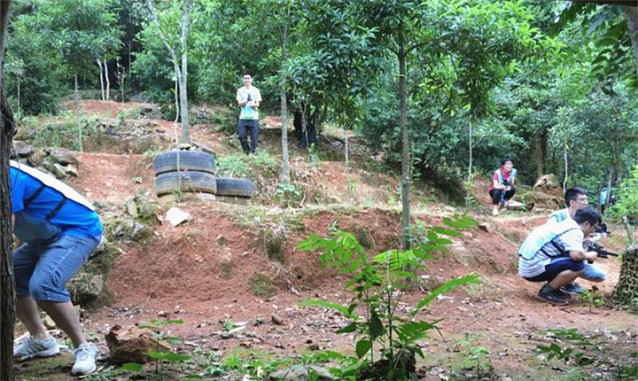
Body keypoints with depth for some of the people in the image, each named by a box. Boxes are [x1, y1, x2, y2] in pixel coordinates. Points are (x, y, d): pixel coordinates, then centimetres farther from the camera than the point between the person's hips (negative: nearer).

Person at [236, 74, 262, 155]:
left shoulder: (256, 90, 4)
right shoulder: (240, 90, 7)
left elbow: (258, 104, 0)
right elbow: (239, 103, 0)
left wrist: (253, 104, -24)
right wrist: (245, 101, -22)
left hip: (254, 117, -1)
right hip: (243, 117, 1)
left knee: (254, 137, -3)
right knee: (242, 136, -2)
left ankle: (253, 152, 9)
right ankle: (246, 152, 17)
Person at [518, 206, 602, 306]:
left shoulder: (565, 225, 16)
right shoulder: (575, 231, -12)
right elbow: (576, 255, -27)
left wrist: (585, 252, 11)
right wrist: (588, 256, -7)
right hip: (534, 268, -10)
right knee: (578, 266, -17)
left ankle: (552, 288, 14)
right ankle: (546, 292, -7)